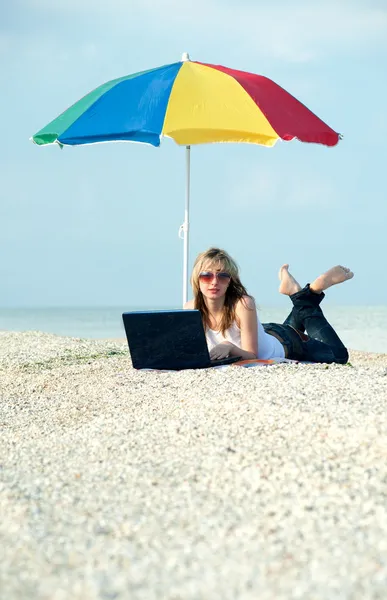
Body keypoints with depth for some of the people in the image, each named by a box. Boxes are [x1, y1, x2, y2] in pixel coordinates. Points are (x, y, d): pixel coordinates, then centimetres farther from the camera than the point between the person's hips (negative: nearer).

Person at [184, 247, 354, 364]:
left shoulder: (243, 304, -39)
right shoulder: (191, 309, -27)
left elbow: (252, 355, -35)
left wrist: (231, 348, -54)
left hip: (281, 343, -5)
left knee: (338, 356, 15)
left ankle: (312, 291, 23)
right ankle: (297, 293, 38)